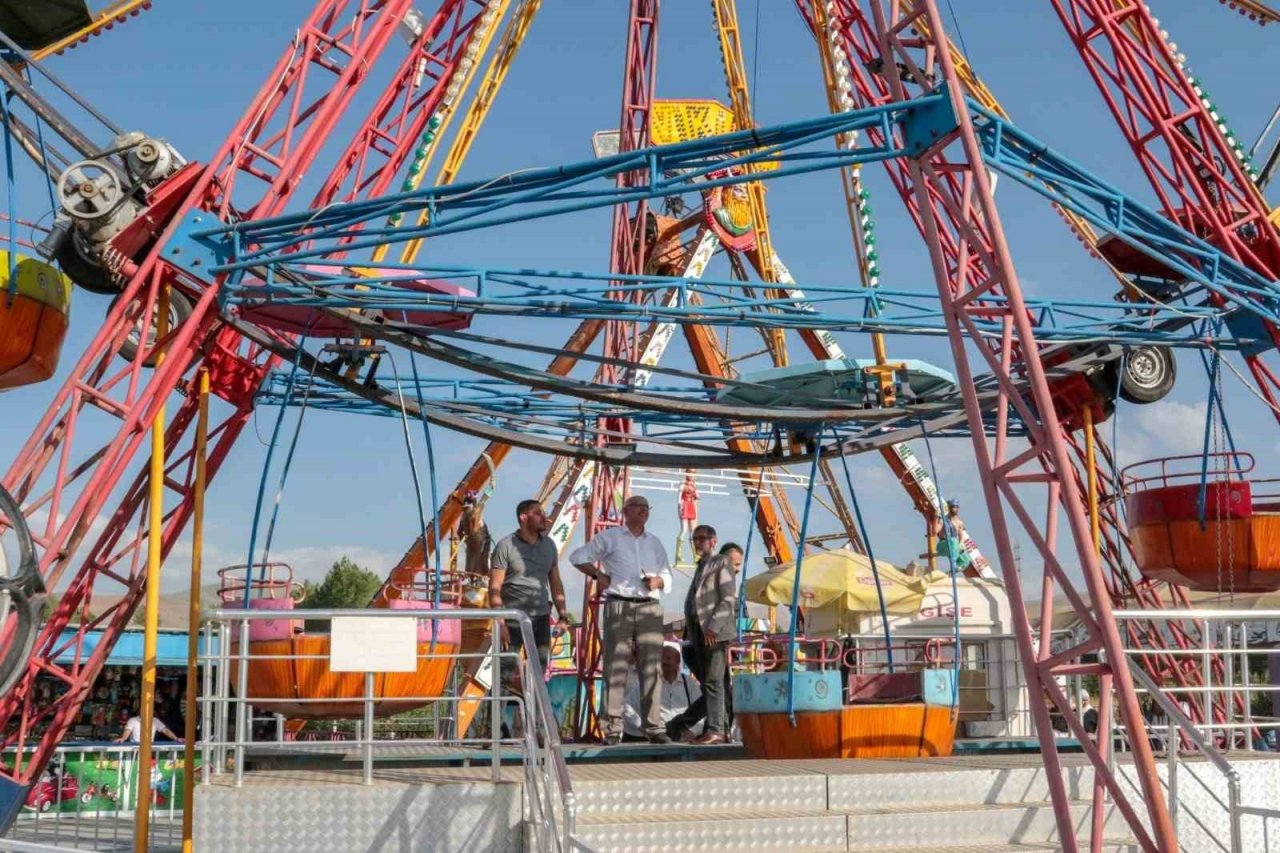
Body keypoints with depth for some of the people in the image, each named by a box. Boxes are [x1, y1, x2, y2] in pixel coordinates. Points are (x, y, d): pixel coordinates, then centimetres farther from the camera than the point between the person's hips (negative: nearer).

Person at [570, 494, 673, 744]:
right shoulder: (609, 537, 9)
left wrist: (658, 581, -1)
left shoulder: (655, 542, 21)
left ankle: (654, 727, 1)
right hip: (619, 607, -4)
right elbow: (577, 557, 9)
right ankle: (613, 729, -5)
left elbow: (667, 576, 21)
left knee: (651, 668, -1)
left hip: (650, 609, 4)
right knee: (615, 668, -6)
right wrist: (598, 575, -2)